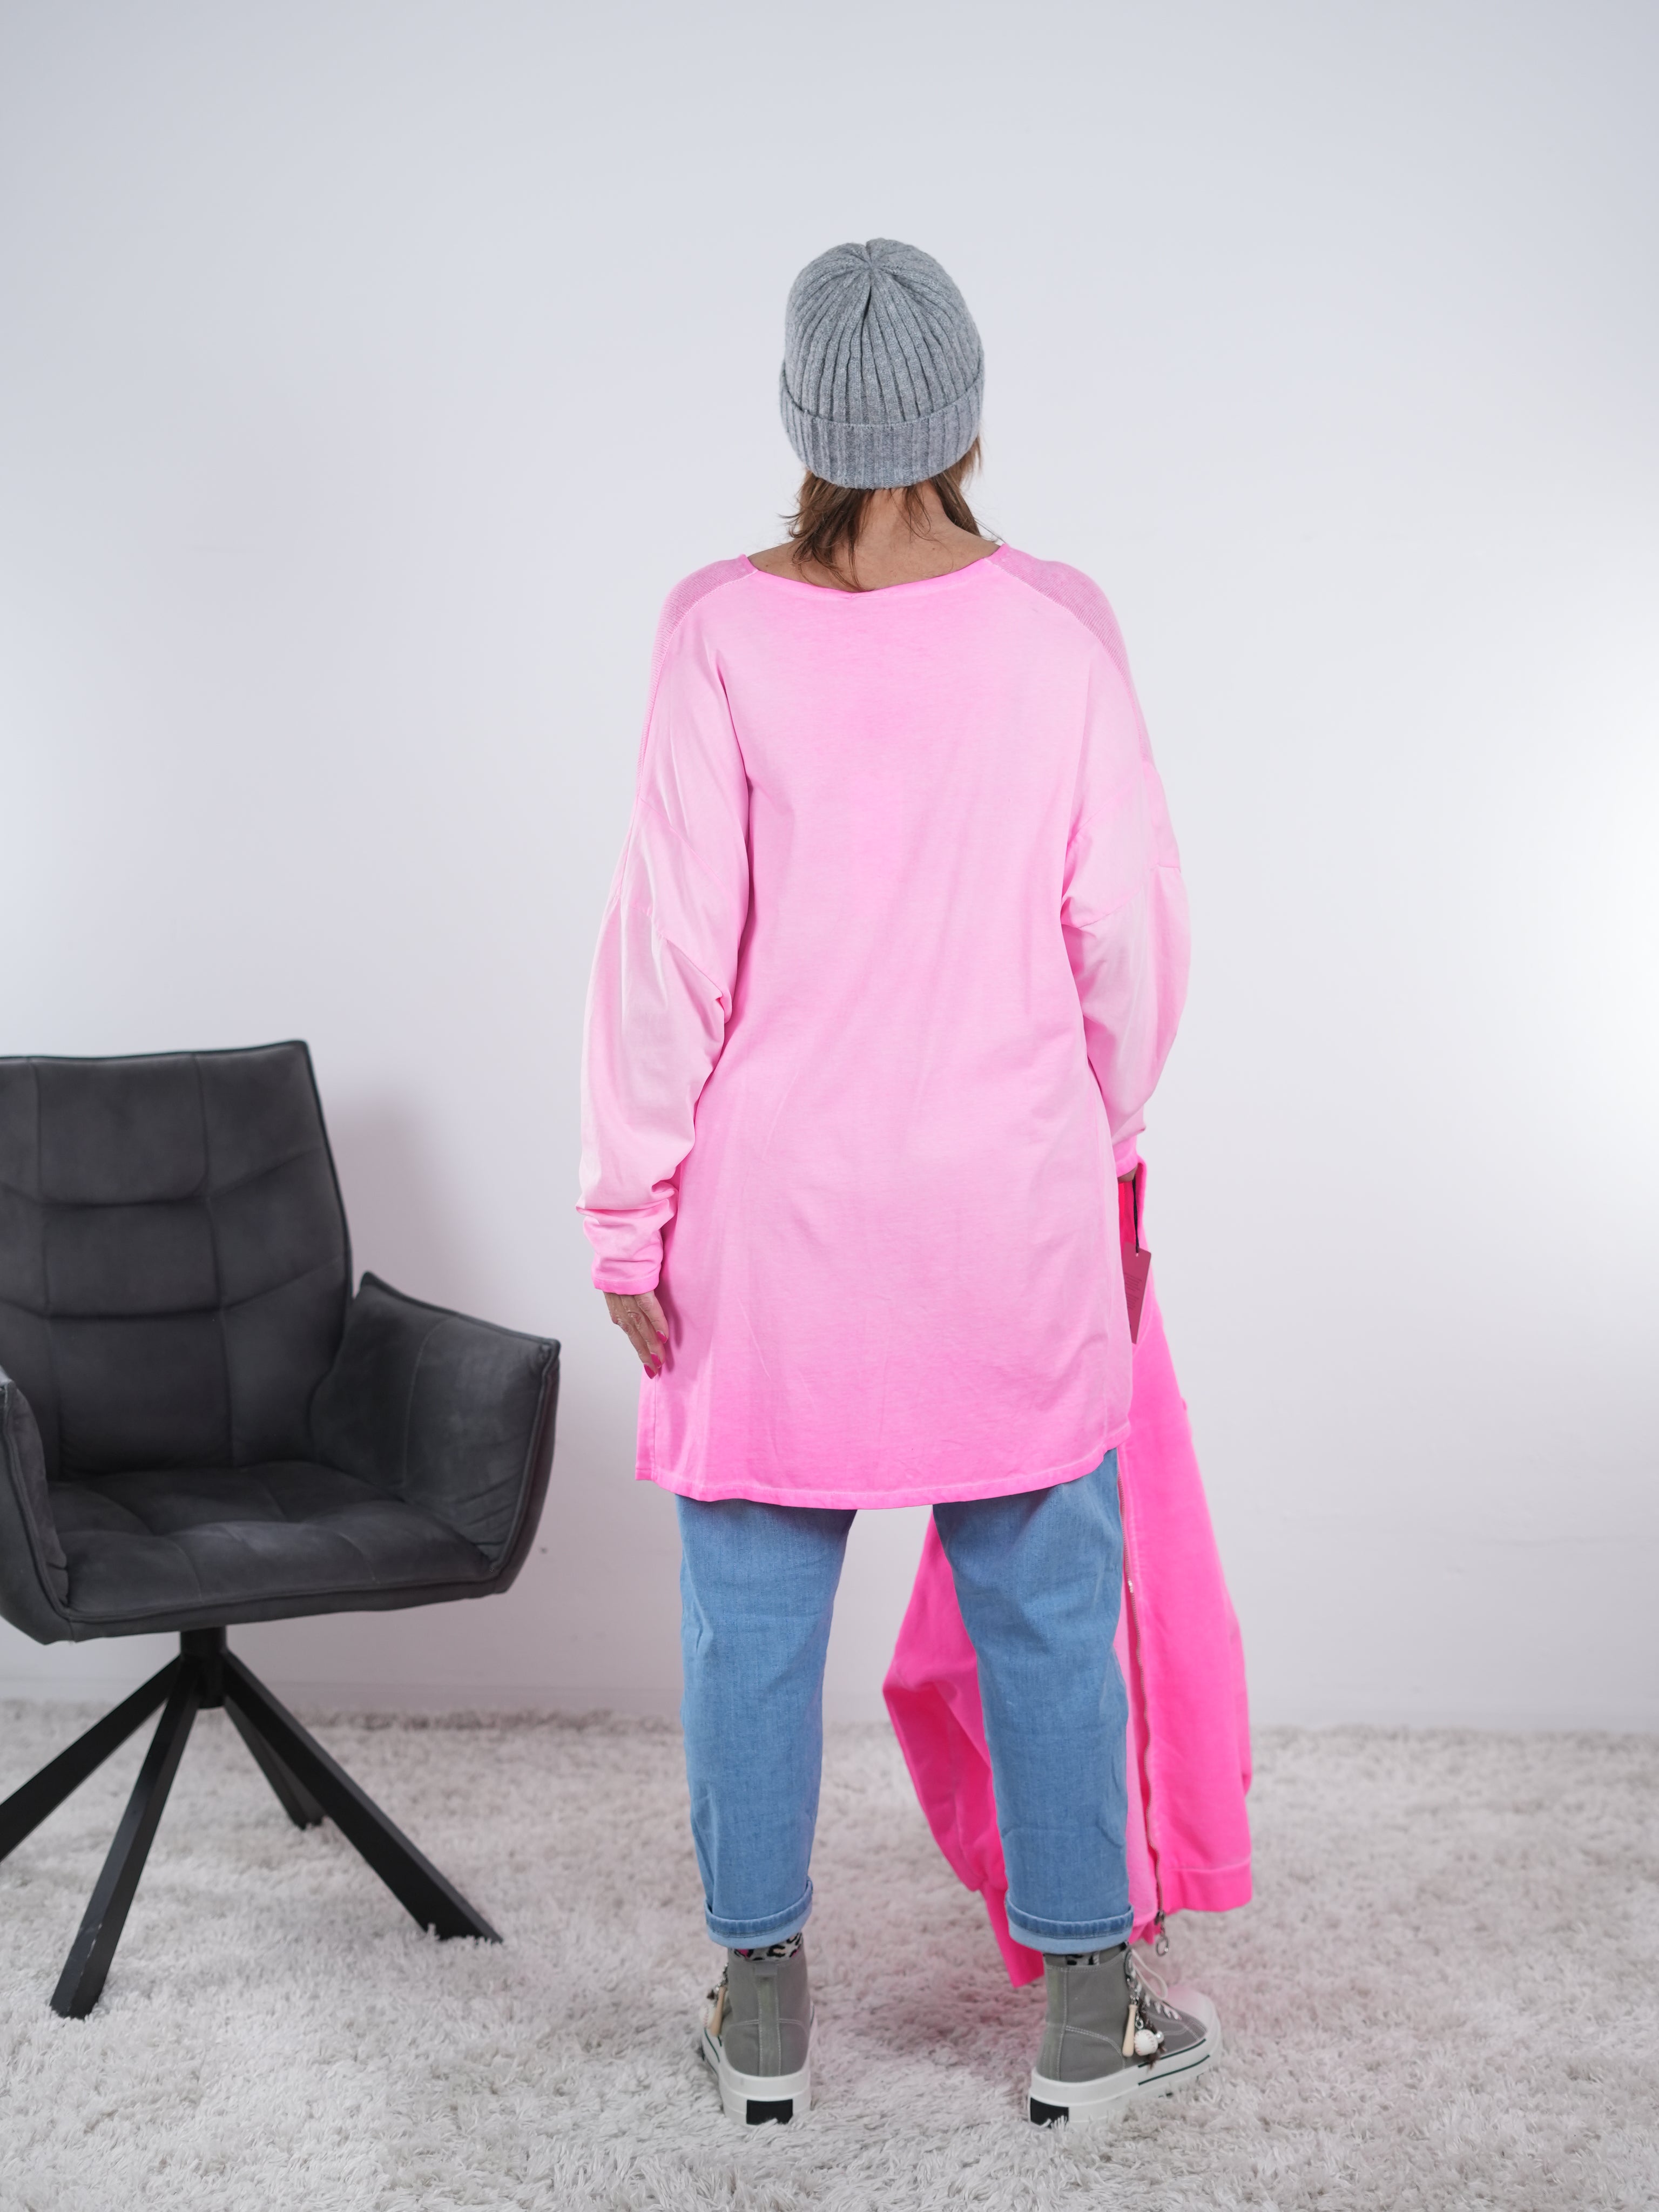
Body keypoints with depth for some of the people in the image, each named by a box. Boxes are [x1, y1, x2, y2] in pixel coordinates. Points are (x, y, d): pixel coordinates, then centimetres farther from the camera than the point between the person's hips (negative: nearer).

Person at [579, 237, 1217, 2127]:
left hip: (777, 1196, 0)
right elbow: (1132, 936, -2)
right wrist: (1097, 1138, 15)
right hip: (1010, 1195, 1)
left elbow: (673, 941, -9)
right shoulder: (1060, 624, -6)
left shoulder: (725, 629, -10)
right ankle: (1085, 2009, 24)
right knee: (1045, 1602, 13)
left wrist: (630, 1213, 0)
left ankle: (762, 2009, 24)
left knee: (753, 1607, 12)